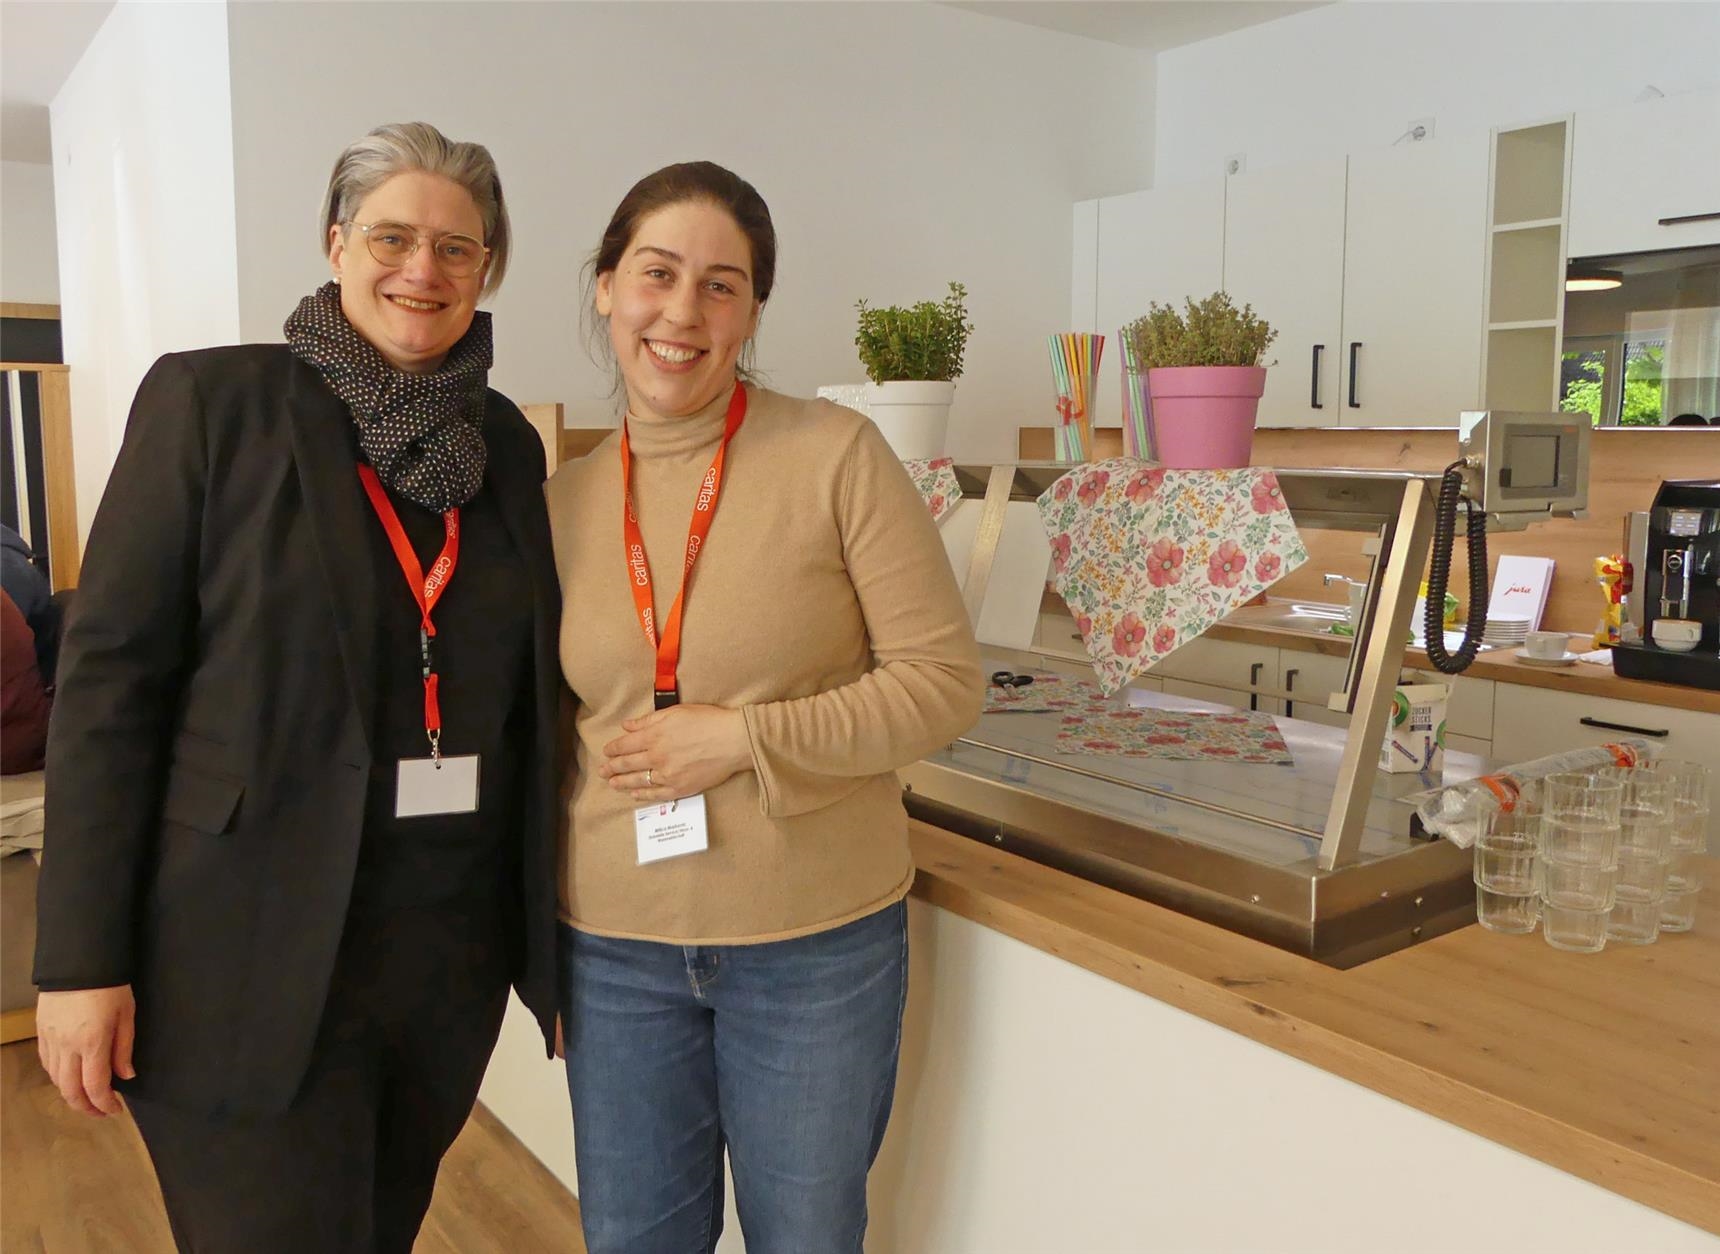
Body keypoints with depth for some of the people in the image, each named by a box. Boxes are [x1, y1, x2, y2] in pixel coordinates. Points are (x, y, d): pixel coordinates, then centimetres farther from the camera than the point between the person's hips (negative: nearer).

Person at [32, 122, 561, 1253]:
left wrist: (539, 925, 10)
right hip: (257, 957, -4)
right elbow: (109, 678, -8)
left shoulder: (509, 442, 6)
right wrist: (81, 958, -10)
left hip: (459, 947, 5)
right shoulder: (211, 400, -6)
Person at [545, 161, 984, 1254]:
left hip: (817, 944, -3)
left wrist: (746, 737, -20)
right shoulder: (566, 500, 1)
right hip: (614, 948, 3)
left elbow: (946, 682, -11)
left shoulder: (838, 455, -11)